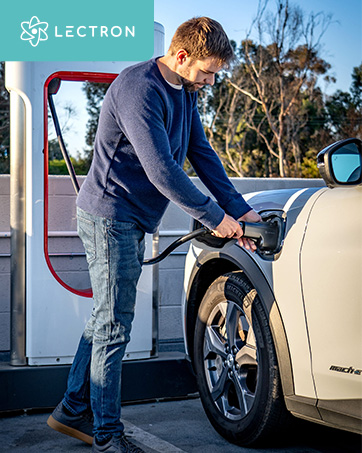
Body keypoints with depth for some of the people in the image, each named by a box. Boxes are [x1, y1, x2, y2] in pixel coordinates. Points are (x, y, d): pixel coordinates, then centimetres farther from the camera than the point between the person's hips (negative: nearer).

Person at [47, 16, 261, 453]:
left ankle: (73, 411, 26)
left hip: (131, 220, 10)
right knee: (114, 325, -5)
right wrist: (214, 217, -19)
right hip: (109, 216, -10)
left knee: (106, 318, 14)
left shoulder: (183, 91, 10)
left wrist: (239, 209, 5)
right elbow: (161, 170, -25)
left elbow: (202, 154, 12)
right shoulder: (139, 89, -21)